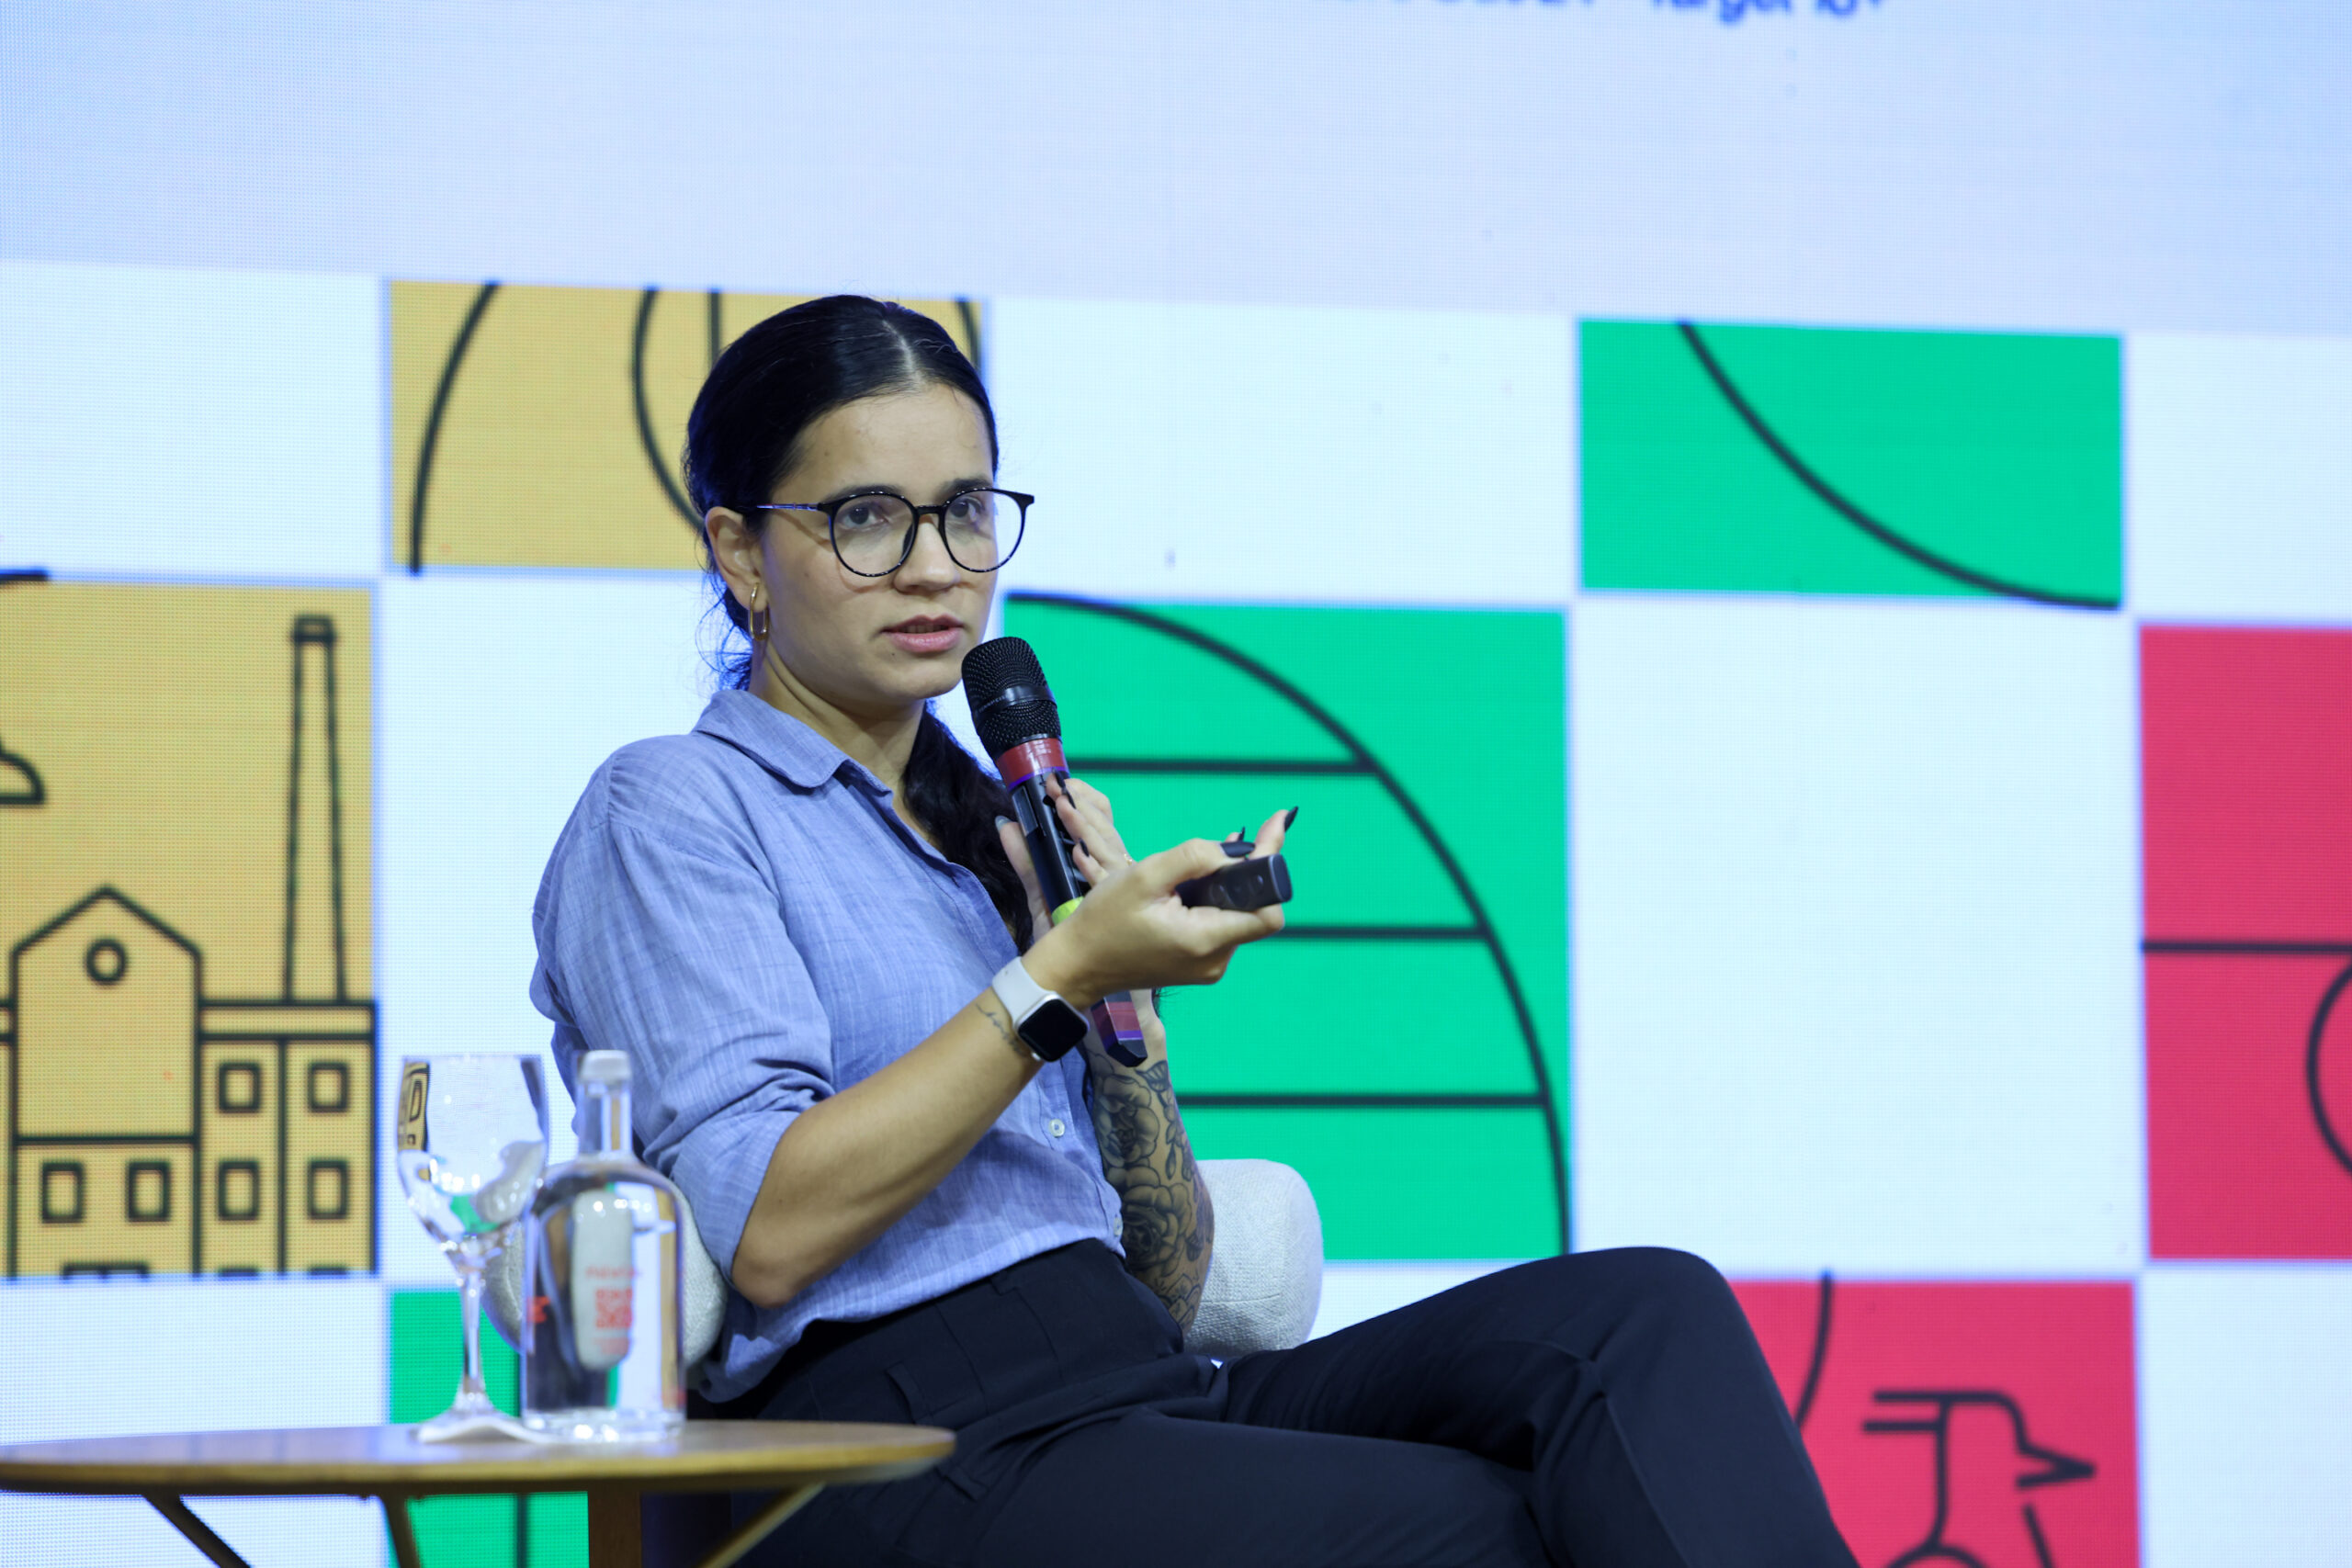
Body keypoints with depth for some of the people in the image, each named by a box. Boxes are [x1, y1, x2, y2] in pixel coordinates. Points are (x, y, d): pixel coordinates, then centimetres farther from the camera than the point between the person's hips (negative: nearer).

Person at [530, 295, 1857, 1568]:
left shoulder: (992, 821, 27)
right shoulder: (670, 812, 5)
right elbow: (766, 1231, -12)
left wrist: (1122, 996, 5)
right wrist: (1061, 976, -13)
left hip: (1152, 1388, 7)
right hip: (912, 1450, -7)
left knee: (1639, 1314, -20)